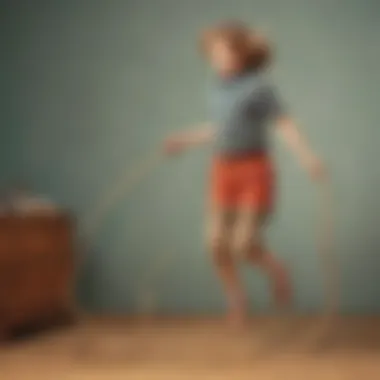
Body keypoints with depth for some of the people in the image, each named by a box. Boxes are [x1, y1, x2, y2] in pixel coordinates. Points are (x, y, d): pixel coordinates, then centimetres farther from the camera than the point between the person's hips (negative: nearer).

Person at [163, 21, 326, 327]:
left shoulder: (260, 86, -12)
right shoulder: (220, 88, 7)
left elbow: (287, 126, -16)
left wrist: (308, 157, -32)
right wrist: (187, 140, 31)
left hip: (255, 171, -6)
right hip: (224, 171, 6)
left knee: (246, 245, -12)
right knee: (218, 244, -3)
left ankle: (277, 271, 21)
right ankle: (237, 302, 16)